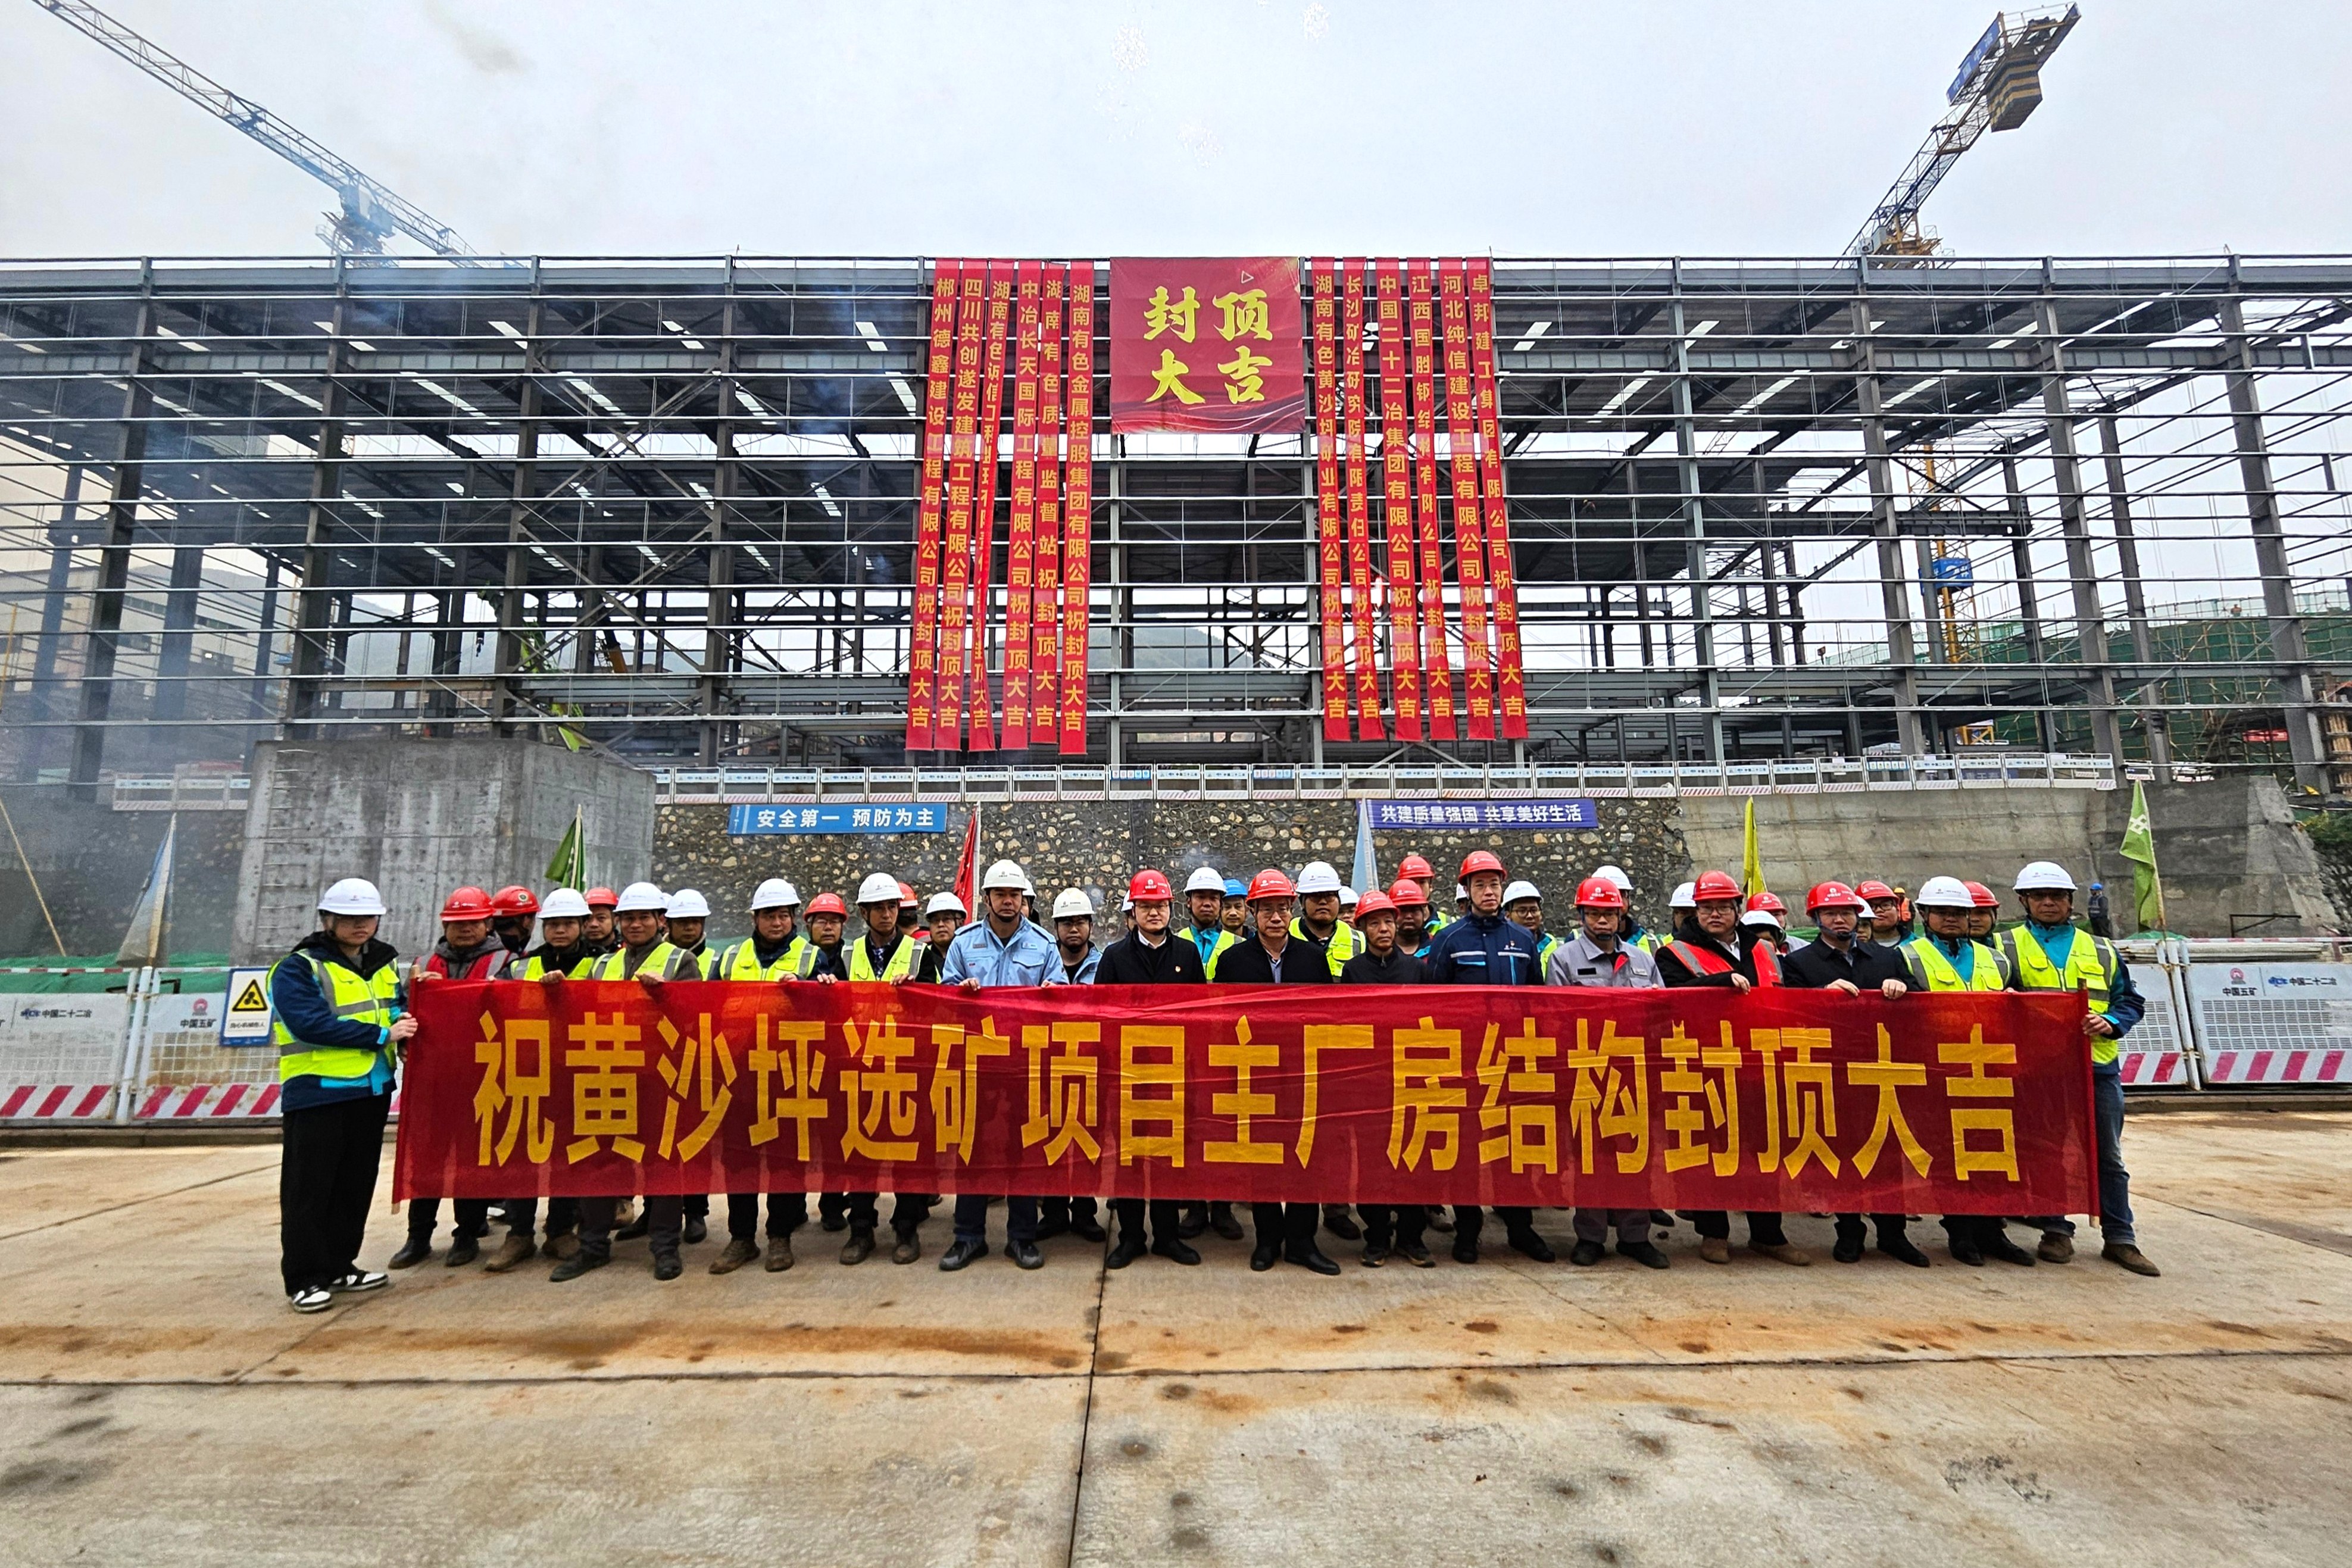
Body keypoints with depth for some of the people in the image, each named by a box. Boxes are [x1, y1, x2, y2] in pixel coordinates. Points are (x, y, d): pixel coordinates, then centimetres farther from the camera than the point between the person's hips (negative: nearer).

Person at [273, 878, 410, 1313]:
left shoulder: (384, 963, 12)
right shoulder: (298, 968, -8)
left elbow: (398, 1008, 19)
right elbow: (312, 1024, -20)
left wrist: (406, 1018, -4)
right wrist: (382, 1035, -19)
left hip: (371, 1090, 6)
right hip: (318, 1093, -6)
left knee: (356, 1186, 14)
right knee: (309, 1190, 2)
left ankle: (339, 1266, 26)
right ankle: (304, 1278, 12)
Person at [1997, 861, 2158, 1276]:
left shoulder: (2101, 950, 14)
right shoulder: (2007, 946, 4)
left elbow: (2130, 999, 15)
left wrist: (2110, 1023, -4)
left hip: (2099, 1066, 3)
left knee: (2109, 1157, 10)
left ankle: (2120, 1238, 21)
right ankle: (2056, 1231, 15)